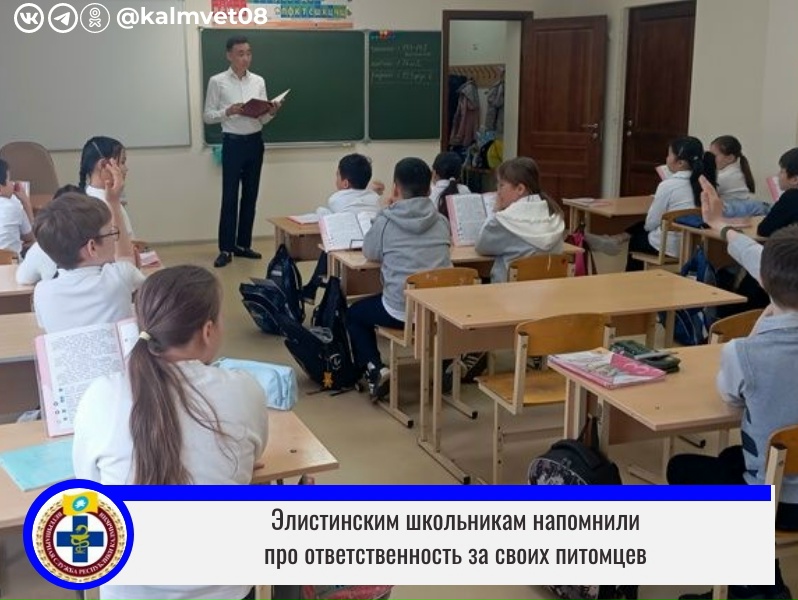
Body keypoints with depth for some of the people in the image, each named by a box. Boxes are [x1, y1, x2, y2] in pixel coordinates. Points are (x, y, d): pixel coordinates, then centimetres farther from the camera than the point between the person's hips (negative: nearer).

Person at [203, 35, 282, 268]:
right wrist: (228, 112, -20)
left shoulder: (259, 81, 8)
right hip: (233, 143, -4)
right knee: (230, 197, -3)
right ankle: (225, 249, 4)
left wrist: (272, 112, -13)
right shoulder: (217, 82, -3)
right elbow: (207, 116, -4)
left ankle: (243, 244, 19)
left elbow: (262, 119, 9)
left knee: (250, 195, 9)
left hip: (255, 142, 4)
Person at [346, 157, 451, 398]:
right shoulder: (441, 221, 4)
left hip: (401, 311, -4)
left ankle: (374, 369, 6)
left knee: (354, 314, 25)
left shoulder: (385, 221, -7)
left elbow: (370, 253, 9)